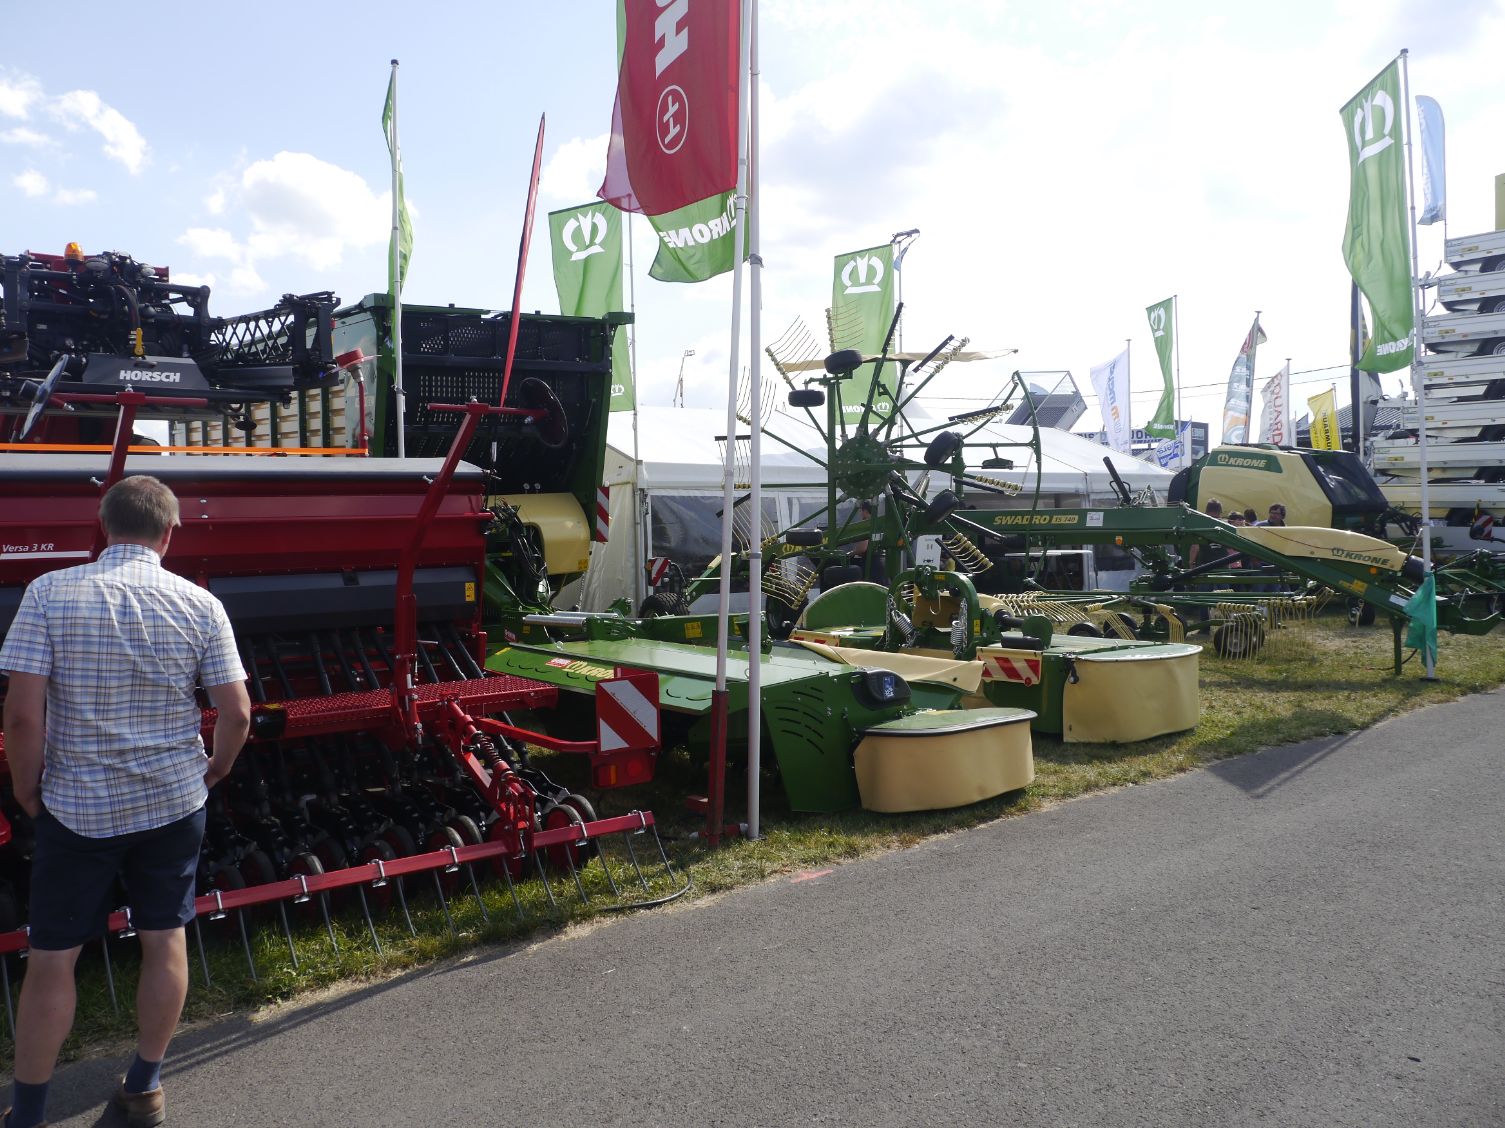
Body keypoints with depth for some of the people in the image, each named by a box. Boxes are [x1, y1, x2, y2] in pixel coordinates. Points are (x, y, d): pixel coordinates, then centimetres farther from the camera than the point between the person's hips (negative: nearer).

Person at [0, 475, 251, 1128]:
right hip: (174, 803, 1)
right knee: (166, 940, 16)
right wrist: (215, 770, 11)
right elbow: (237, 713, -8)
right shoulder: (199, 604, -8)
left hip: (77, 808, -1)